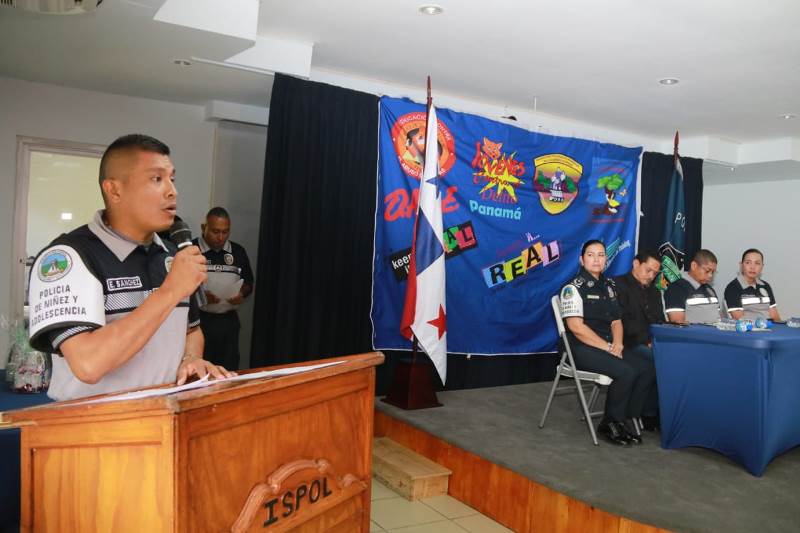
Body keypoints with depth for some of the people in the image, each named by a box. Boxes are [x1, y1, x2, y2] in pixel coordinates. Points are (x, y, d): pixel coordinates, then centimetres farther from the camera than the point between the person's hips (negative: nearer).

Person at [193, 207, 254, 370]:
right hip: (199, 319, -4)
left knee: (229, 370, 8)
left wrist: (242, 294, -5)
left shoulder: (238, 252, 8)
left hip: (229, 320, 4)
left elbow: (248, 283, 16)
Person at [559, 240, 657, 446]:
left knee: (648, 368, -14)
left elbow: (616, 320, 16)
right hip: (582, 348, -7)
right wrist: (607, 347, -16)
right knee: (626, 372, -27)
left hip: (609, 346, 7)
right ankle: (610, 424, -7)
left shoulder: (609, 285, 16)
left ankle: (625, 418, -2)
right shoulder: (573, 287, -8)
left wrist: (617, 344, -4)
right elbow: (576, 327, -16)